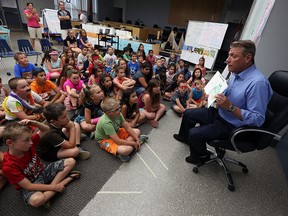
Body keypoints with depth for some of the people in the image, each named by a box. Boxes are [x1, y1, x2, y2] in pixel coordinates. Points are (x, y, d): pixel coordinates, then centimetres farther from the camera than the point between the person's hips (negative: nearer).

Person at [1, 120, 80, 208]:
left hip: (43, 171, 6)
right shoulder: (9, 166, -28)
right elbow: (29, 186, -23)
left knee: (71, 161, -4)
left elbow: (46, 129, -6)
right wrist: (53, 187, -22)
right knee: (36, 200, -40)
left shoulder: (27, 144, -14)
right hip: (31, 186, -6)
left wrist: (34, 123, -27)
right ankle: (66, 179, -17)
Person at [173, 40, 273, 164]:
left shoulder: (258, 83, -28)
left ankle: (201, 156, 17)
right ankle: (184, 137, 41)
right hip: (218, 112, 9)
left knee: (194, 133, -17)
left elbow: (258, 119, -28)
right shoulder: (236, 73, -1)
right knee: (188, 113, 13)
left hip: (231, 125, -8)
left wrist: (230, 107, -34)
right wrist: (216, 95, -3)